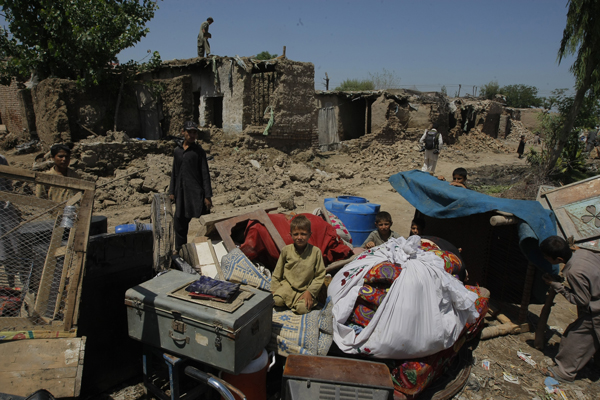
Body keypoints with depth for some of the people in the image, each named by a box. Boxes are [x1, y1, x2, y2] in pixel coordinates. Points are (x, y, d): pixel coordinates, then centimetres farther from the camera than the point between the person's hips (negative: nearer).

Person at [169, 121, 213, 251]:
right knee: (179, 223, 11)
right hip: (181, 192, 5)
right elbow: (174, 172, 17)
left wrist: (208, 196, -9)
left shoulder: (198, 151, -2)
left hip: (196, 192, -5)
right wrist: (171, 191, 13)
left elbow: (205, 174, -4)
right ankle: (180, 250, 27)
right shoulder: (177, 150, 11)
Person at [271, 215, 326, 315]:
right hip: (287, 285, 2)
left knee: (302, 309, -24)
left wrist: (310, 292, -12)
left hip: (305, 289, -2)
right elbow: (277, 272, 9)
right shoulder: (286, 250, 0)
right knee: (276, 301, -22)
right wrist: (274, 289, 4)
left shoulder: (315, 252, -7)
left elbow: (320, 275, -4)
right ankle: (291, 302, 7)